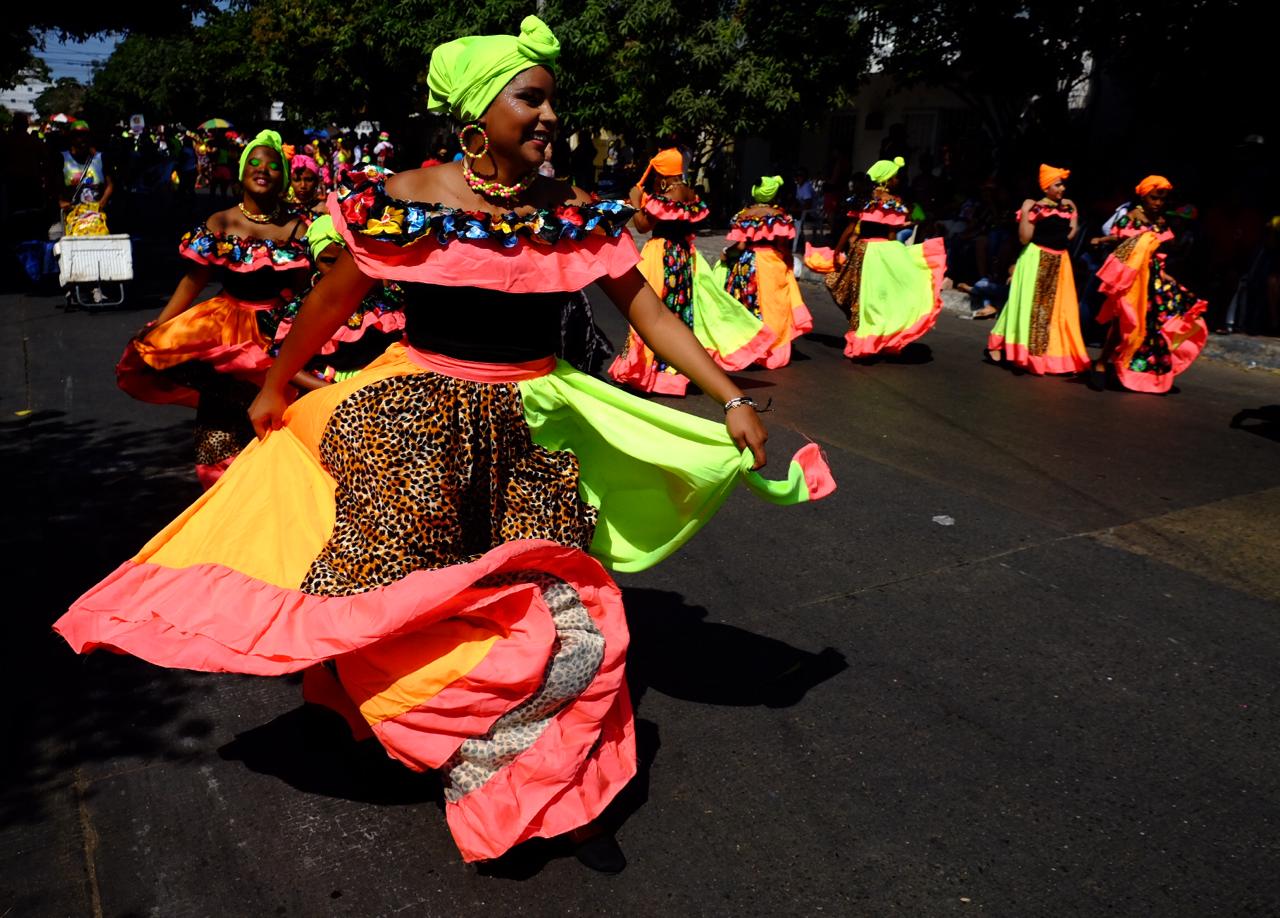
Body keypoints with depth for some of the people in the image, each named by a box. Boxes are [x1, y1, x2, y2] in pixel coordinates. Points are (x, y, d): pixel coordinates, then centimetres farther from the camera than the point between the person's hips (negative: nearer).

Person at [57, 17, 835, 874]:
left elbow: (649, 310, 0)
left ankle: (561, 796, 23)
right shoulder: (408, 198, -7)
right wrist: (275, 386, 16)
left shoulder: (578, 215, 0)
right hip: (417, 420, -1)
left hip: (532, 428, 2)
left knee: (566, 620, 0)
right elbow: (333, 299, 5)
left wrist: (731, 399, -7)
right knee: (400, 601, -2)